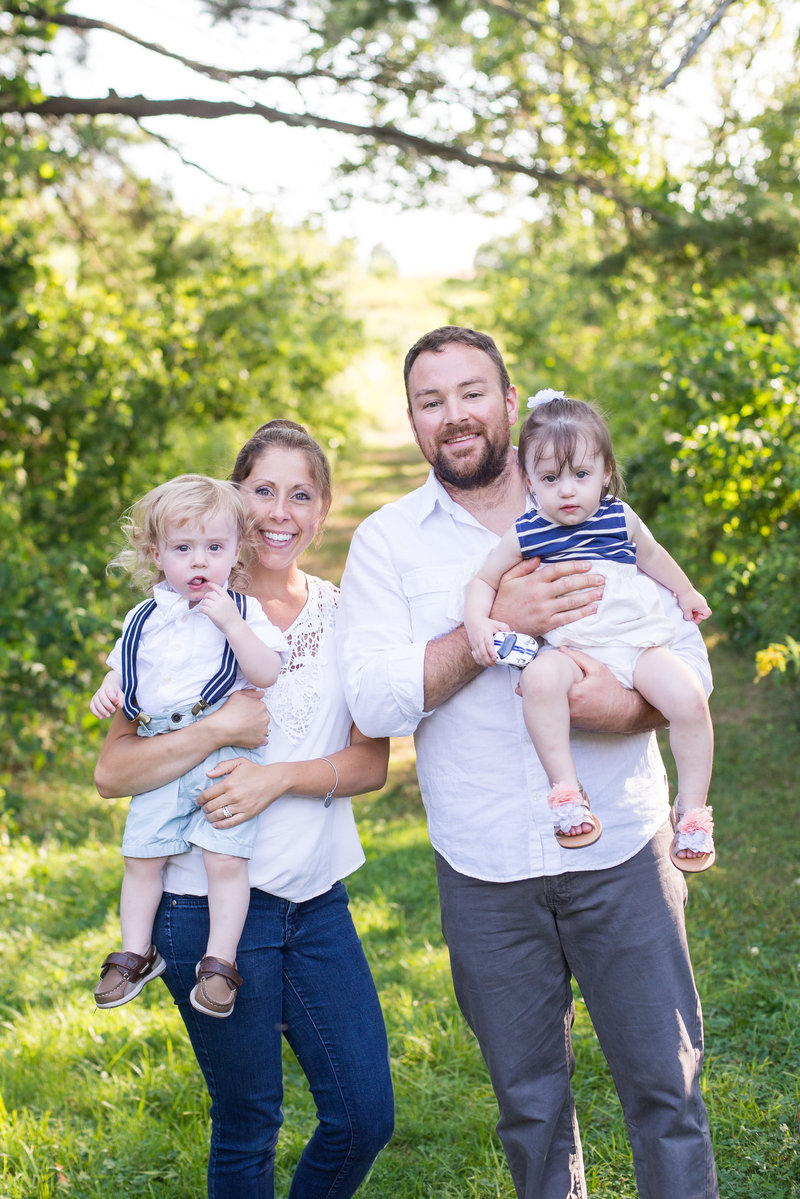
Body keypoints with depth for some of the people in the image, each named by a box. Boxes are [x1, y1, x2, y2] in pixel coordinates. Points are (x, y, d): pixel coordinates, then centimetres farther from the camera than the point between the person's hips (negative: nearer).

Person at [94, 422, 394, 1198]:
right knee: (246, 1128, 7)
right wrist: (218, 730, -22)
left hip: (318, 897, 3)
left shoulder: (345, 616, 6)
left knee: (365, 1117, 5)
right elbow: (112, 771, -9)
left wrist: (280, 776, -17)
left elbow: (371, 761, -1)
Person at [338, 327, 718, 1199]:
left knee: (665, 1085, 5)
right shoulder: (386, 541, 1)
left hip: (620, 854, 0)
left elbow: (689, 662, 1)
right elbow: (374, 702, -10)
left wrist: (623, 708, -21)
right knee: (529, 1104, 14)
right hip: (484, 868, 0)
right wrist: (496, 625, -20)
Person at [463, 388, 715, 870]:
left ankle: (692, 809, -5)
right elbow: (484, 580, 9)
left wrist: (686, 592, 37)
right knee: (540, 677, -35)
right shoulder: (525, 533, 1)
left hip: (638, 644, 2)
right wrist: (478, 623, -10)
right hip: (571, 651, -2)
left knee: (689, 697, -22)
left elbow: (650, 554, 27)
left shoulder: (619, 518, 6)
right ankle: (566, 790, -24)